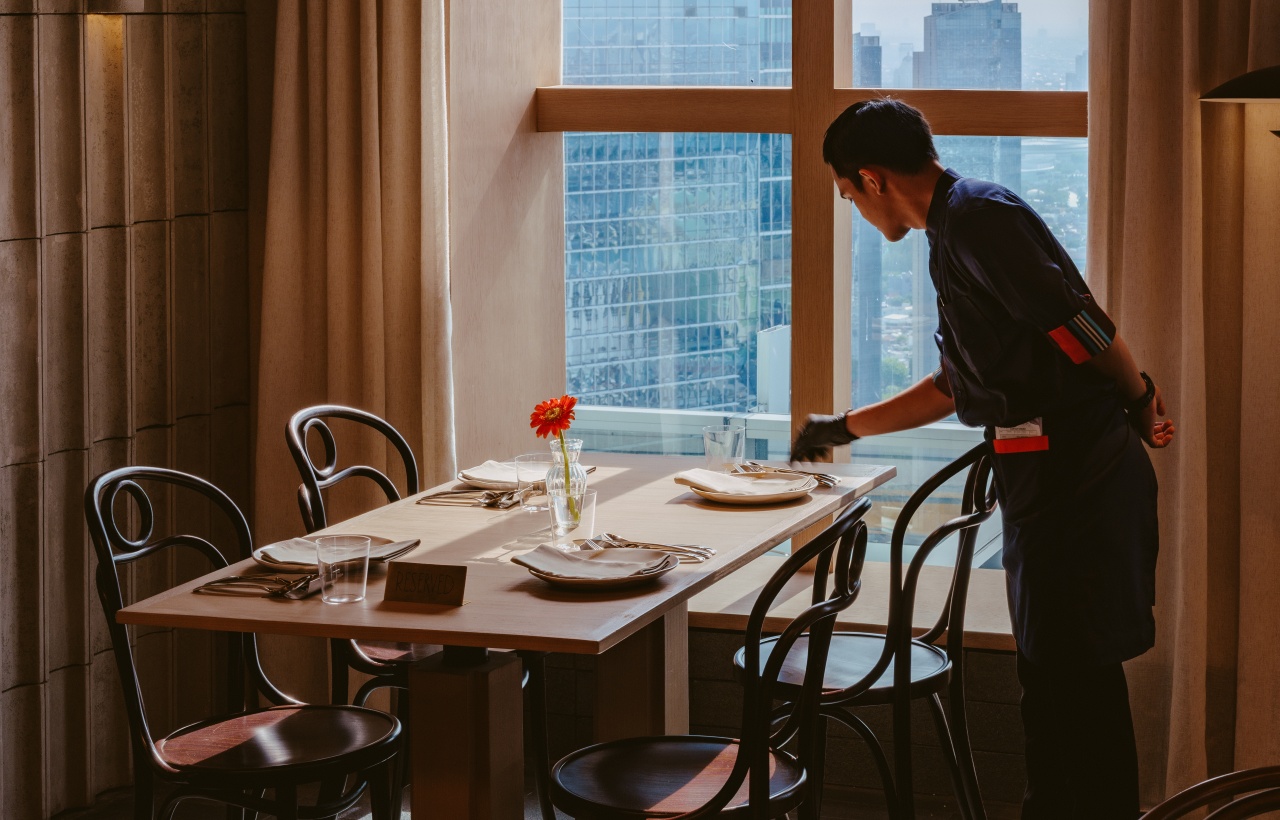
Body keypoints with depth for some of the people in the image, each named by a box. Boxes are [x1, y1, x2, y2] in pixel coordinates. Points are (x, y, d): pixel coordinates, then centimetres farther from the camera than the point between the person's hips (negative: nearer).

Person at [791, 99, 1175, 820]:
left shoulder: (976, 216, -13)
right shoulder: (955, 232, 20)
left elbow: (1079, 324, -18)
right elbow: (956, 386, 29)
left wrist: (1141, 402, -3)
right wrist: (844, 428, 36)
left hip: (1075, 476, -10)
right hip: (1050, 477, 10)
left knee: (1076, 677, -5)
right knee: (1054, 676, 15)